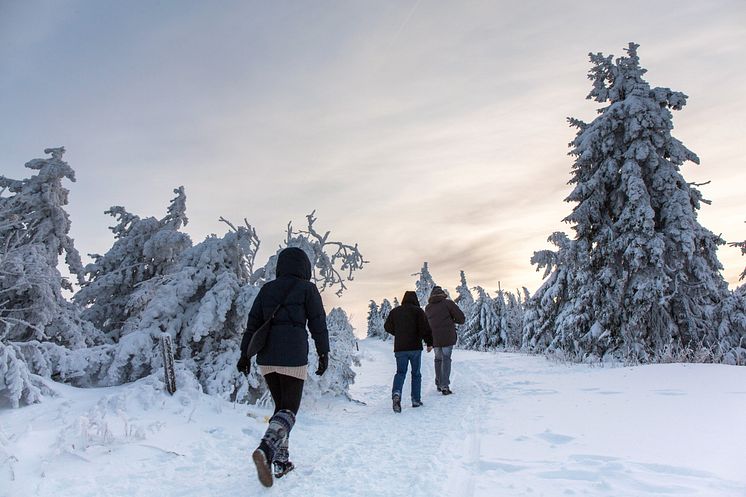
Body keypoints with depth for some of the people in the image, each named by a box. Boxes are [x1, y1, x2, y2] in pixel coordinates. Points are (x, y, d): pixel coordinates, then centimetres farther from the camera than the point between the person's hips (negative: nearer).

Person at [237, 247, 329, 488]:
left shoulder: (267, 289, 12)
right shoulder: (307, 288, -1)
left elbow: (252, 323, 12)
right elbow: (318, 323, -3)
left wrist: (245, 354, 15)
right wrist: (323, 353, 4)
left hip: (266, 356, 5)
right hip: (293, 357, -5)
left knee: (280, 405, 17)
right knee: (290, 409, 2)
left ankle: (281, 461, 17)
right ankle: (266, 450, -22)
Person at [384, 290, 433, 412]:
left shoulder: (394, 311, 8)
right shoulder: (418, 310, -2)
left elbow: (387, 327, 16)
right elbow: (425, 328, -11)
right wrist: (429, 343, -3)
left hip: (399, 348, 2)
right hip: (415, 347, -2)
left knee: (400, 372, 7)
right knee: (416, 373, 11)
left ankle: (396, 393, -18)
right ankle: (416, 400, 13)